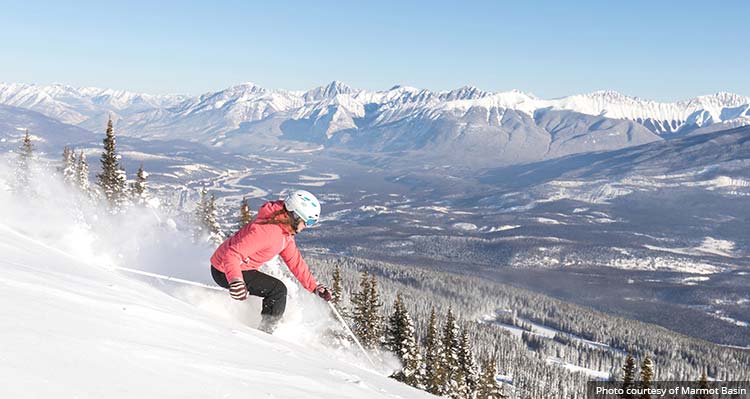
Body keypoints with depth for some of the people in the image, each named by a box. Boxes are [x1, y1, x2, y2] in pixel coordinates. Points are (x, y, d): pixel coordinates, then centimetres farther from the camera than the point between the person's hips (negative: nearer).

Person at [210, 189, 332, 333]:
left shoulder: (286, 231, 2)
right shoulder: (266, 230, -30)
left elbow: (295, 261, 10)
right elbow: (232, 253, -37)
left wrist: (314, 287, 8)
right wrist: (235, 280, -53)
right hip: (225, 271, -10)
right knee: (278, 290, -14)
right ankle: (265, 332, -3)